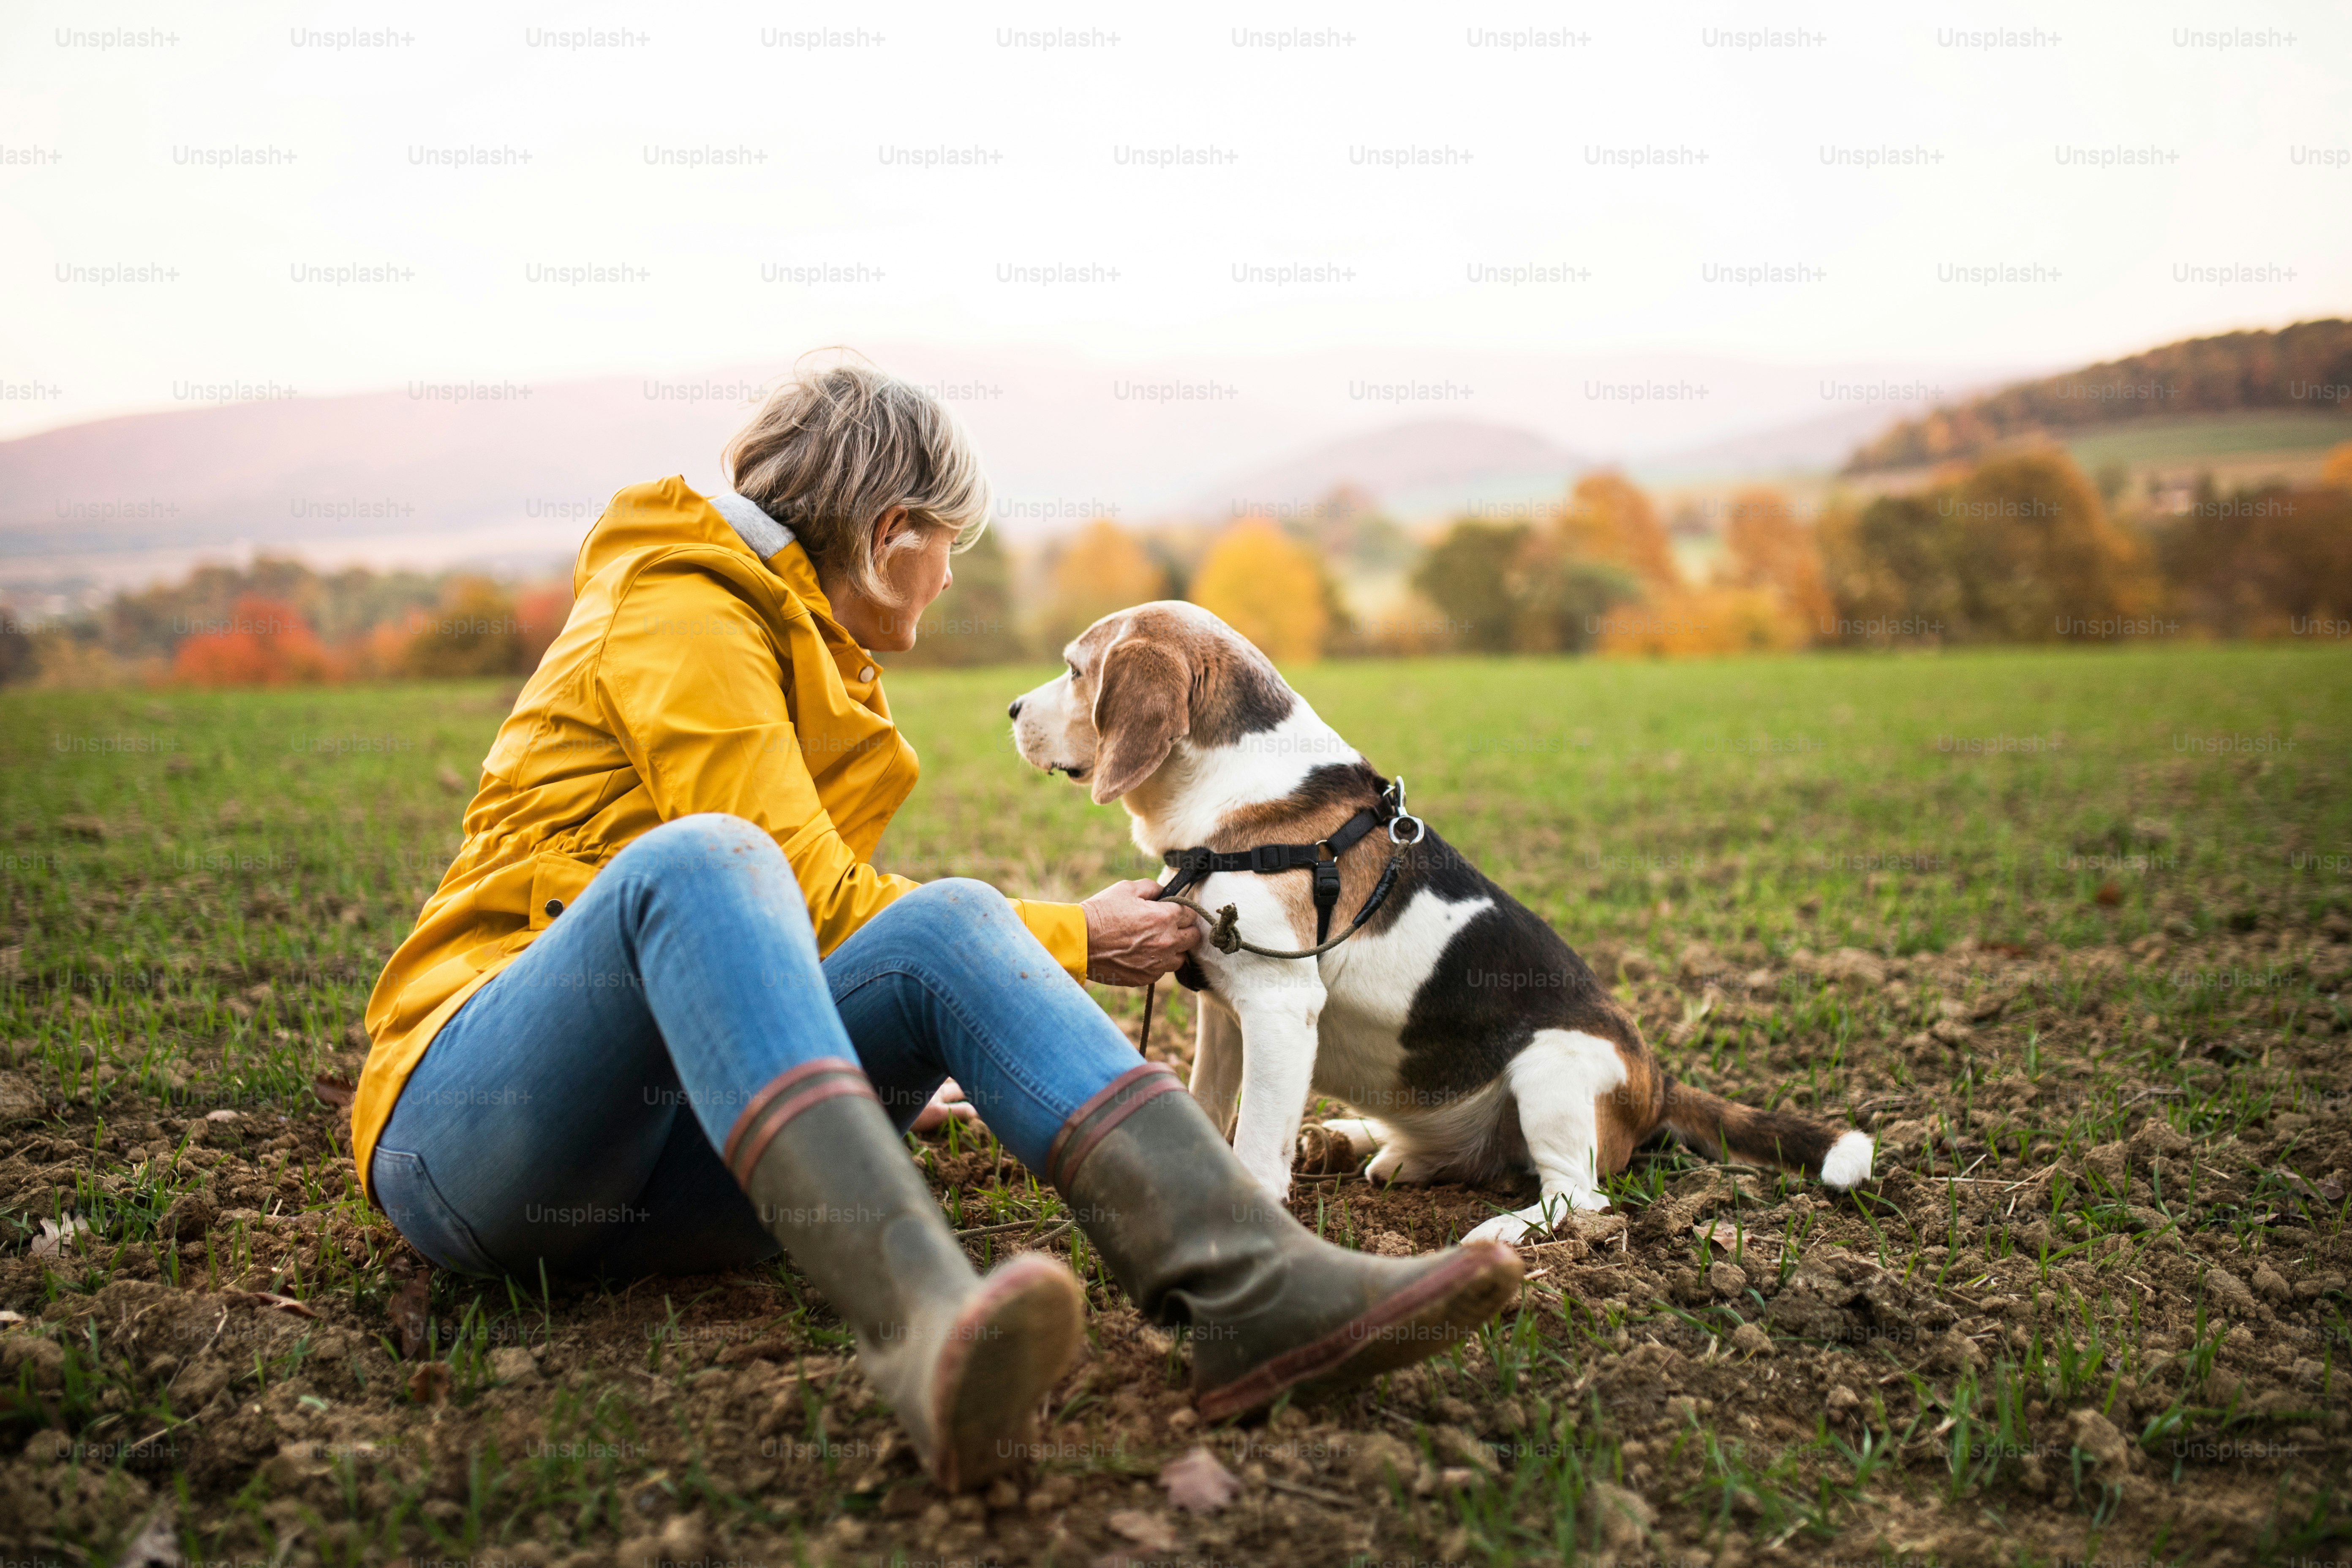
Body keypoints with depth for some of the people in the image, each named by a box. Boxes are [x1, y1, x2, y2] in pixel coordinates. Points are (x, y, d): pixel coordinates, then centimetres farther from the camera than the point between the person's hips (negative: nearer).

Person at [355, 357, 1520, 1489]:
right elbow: (816, 903, -11)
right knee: (698, 858, -35)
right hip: (467, 1119, -6)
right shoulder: (676, 612, -4)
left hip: (658, 1149, 6)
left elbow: (807, 924, 35)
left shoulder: (806, 655, 24)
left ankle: (1250, 1281, -37)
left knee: (947, 926, -19)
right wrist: (1066, 940, -1)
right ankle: (919, 1319, -55)